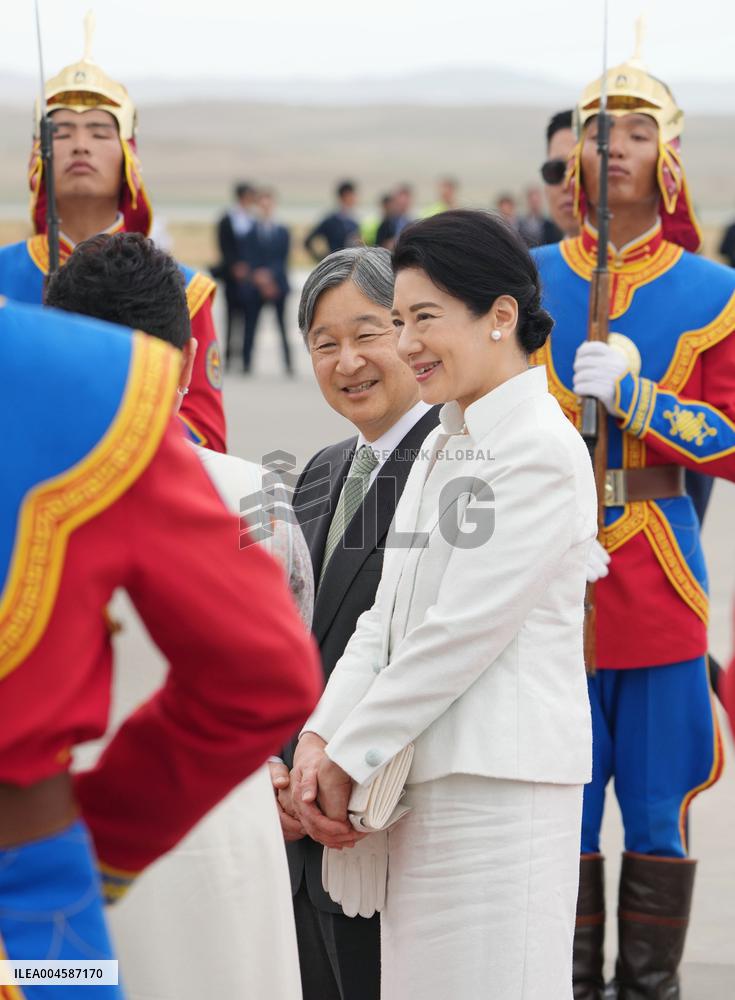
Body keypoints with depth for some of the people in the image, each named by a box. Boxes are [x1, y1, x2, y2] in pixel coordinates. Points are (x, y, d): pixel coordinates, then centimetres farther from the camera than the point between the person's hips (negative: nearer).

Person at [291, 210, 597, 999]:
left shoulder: (542, 450, -11)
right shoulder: (441, 446, 17)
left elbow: (462, 631, -15)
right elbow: (386, 617, 14)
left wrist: (348, 758, -9)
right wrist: (319, 738, 1)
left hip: (501, 785, -8)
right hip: (423, 780, 8)